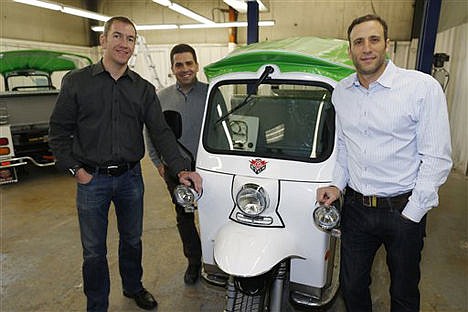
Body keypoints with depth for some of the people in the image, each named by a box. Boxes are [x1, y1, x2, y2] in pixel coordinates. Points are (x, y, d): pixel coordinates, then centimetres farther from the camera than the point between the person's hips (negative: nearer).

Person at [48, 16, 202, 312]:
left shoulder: (144, 89, 2)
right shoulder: (76, 82, -3)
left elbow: (161, 132, -4)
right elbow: (59, 130, 0)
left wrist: (181, 170, -15)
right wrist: (75, 168, -9)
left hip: (131, 177, 2)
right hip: (91, 178, -2)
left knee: (132, 240, 19)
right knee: (94, 250, 10)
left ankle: (134, 287, 43)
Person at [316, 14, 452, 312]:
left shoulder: (423, 87, -12)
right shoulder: (341, 92, 4)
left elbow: (437, 158, -12)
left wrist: (411, 214, -13)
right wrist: (338, 184, 4)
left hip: (404, 209, -3)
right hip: (355, 207, 4)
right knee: (352, 286, 18)